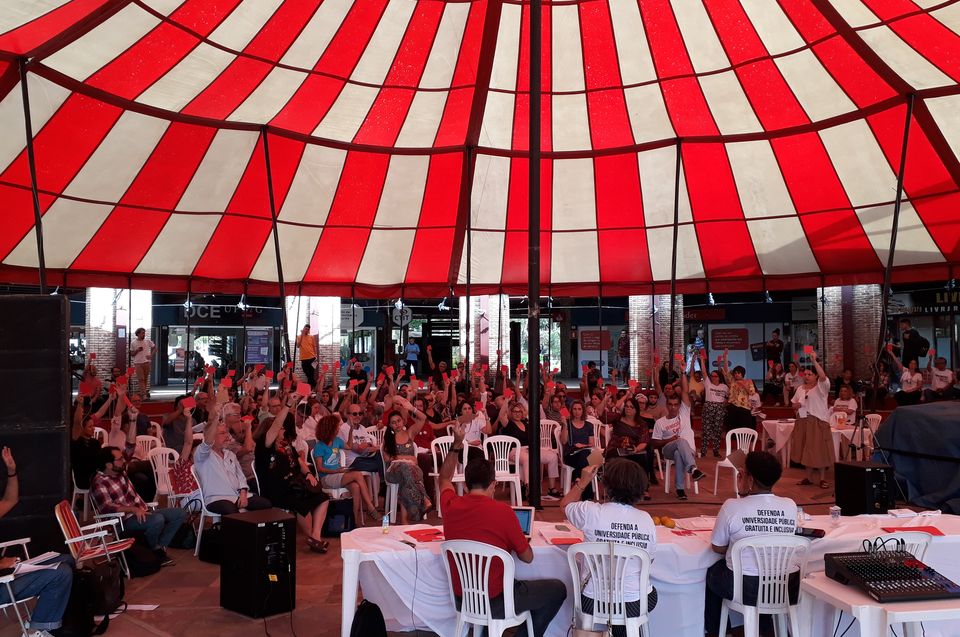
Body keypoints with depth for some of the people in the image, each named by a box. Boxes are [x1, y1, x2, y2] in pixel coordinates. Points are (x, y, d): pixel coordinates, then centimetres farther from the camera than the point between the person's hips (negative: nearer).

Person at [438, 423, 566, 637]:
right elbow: (527, 557, -7)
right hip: (494, 602, -6)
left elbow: (444, 479, 18)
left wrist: (456, 445, 13)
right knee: (558, 589, 13)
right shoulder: (502, 511, -20)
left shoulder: (450, 506, -7)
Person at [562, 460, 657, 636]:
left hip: (593, 603, -1)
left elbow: (565, 504, 5)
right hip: (634, 605, 1)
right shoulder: (646, 519, -10)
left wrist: (584, 481, 15)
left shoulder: (591, 512, -17)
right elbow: (649, 560, 6)